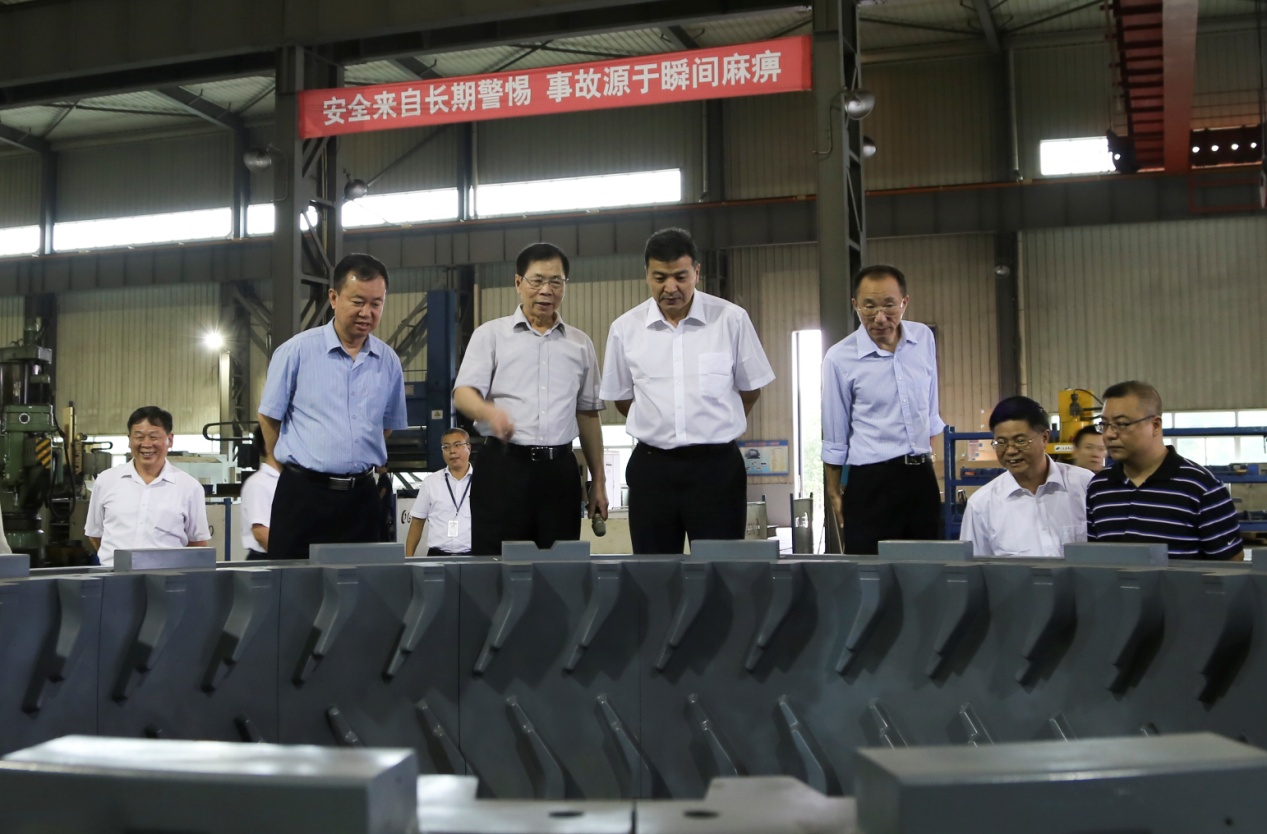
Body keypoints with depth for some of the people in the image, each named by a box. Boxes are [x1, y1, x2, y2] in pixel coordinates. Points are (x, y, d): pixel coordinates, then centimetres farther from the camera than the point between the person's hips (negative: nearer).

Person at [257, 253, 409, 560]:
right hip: (303, 493, -3)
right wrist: (297, 469, 8)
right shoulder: (297, 351, -3)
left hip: (360, 497, 3)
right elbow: (269, 418, 4)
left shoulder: (389, 362, 7)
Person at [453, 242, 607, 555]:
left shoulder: (580, 344, 15)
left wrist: (599, 480, 15)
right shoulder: (491, 334, 5)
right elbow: (463, 392, -6)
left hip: (560, 469, 3)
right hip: (503, 465, -3)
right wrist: (489, 411, -29)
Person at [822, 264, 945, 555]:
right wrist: (834, 493, 2)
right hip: (872, 482, -4)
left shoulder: (923, 338, 2)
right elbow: (834, 437, -2)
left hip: (922, 476, 4)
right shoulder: (840, 358, -9)